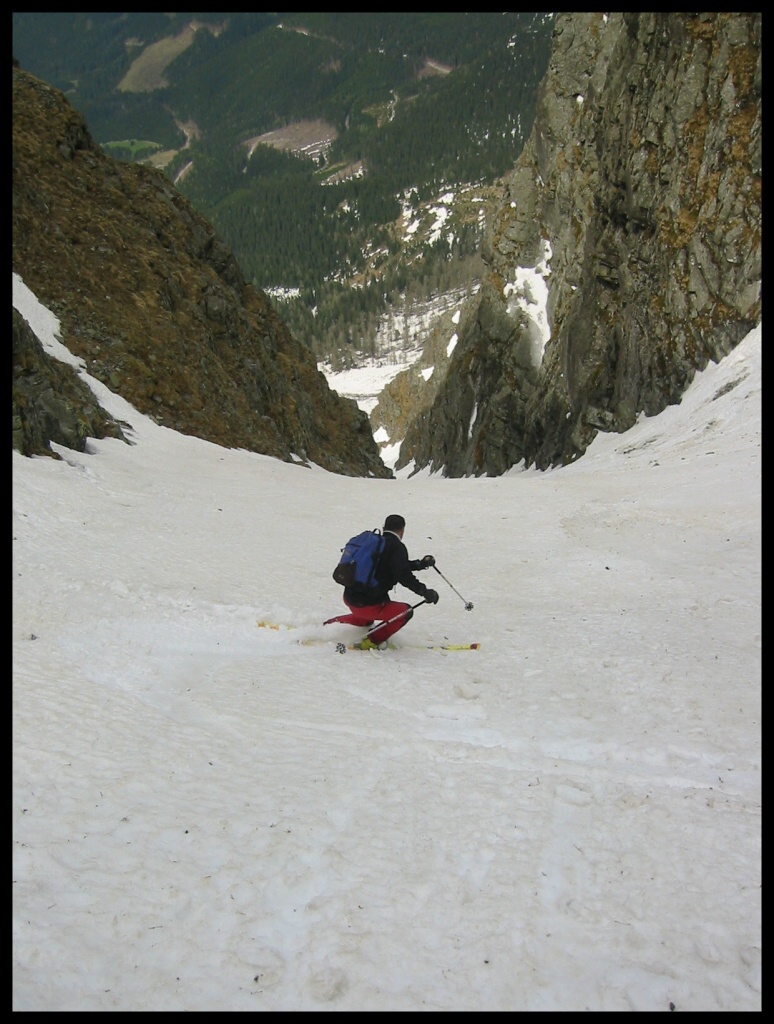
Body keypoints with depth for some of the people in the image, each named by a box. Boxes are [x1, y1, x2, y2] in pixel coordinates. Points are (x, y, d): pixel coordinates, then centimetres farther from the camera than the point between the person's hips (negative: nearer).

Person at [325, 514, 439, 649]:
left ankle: (333, 623, 30)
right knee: (406, 611, 5)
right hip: (367, 604, -9)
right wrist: (425, 592, -19)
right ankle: (372, 641, 1)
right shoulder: (396, 547, -11)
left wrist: (420, 564, 22)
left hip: (349, 598, 9)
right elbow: (403, 575, -23)